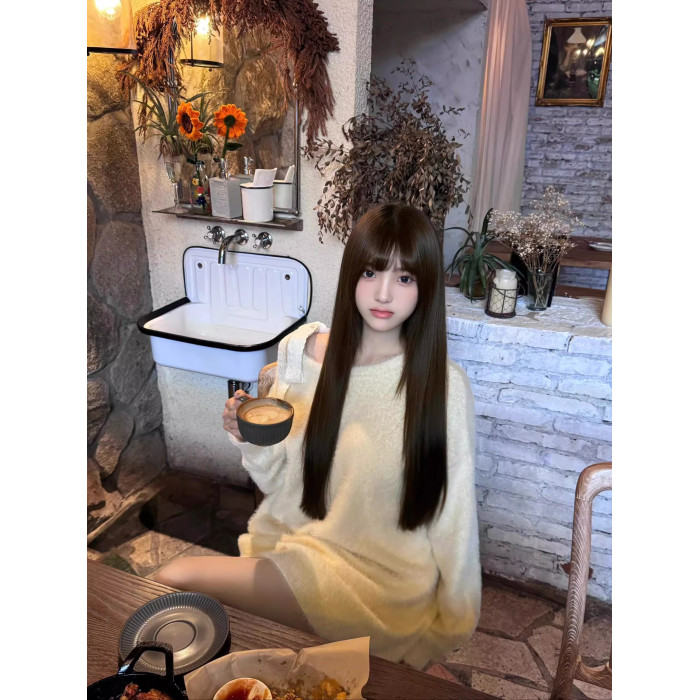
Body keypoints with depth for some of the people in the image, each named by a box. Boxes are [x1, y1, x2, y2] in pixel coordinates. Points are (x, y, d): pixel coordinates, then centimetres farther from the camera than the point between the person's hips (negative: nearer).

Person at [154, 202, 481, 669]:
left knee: (176, 579, -19)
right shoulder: (300, 352, -4)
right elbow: (279, 480, 5)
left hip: (382, 577, -4)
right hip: (290, 542, 4)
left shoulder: (442, 384, -16)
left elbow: (453, 513, -6)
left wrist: (452, 625, 2)